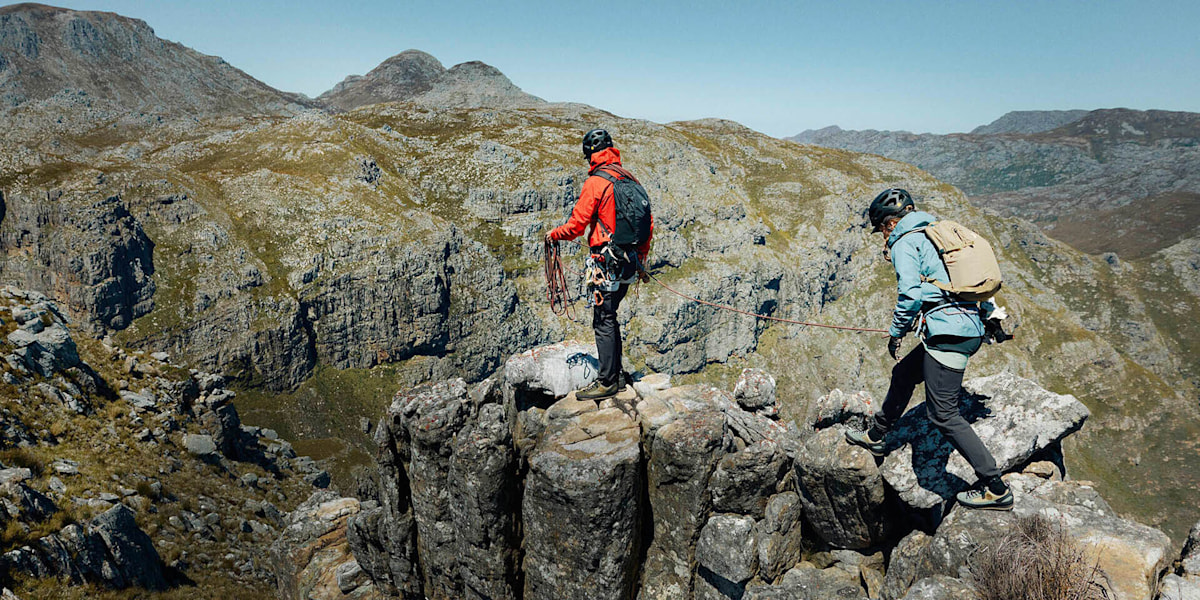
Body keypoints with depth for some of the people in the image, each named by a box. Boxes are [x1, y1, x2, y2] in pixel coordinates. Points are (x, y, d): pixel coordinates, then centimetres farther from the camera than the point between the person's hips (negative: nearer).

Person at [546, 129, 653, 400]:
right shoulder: (630, 179, 11)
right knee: (609, 317, 17)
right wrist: (641, 259, 25)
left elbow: (576, 225, -11)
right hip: (630, 262, 8)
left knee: (603, 322, -1)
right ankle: (616, 376, 24)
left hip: (608, 263, -8)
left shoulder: (595, 182, -11)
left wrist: (553, 234, 9)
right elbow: (648, 225, 15)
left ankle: (607, 383, 4)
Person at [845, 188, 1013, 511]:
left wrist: (896, 332, -2)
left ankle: (996, 489, 0)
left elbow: (910, 294, -16)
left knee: (944, 414, -5)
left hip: (947, 334, -10)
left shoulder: (905, 242, -5)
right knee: (903, 374, 24)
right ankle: (876, 436, 40)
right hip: (969, 328, 10)